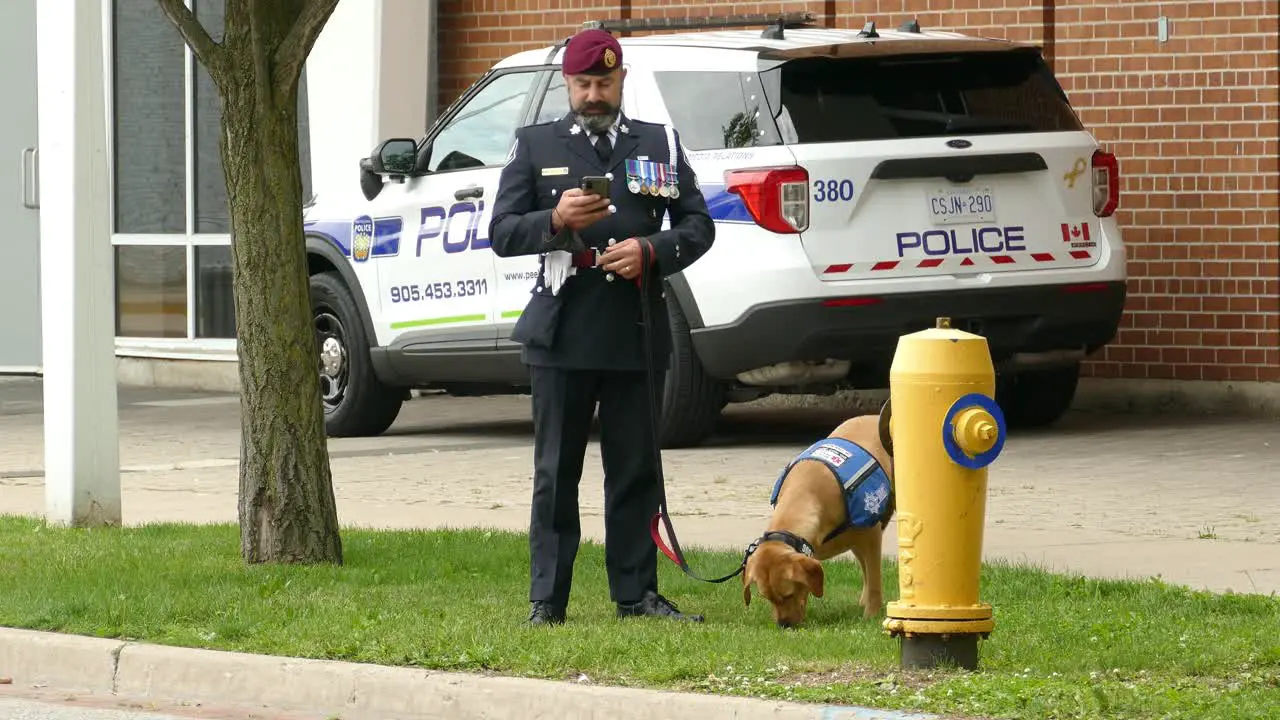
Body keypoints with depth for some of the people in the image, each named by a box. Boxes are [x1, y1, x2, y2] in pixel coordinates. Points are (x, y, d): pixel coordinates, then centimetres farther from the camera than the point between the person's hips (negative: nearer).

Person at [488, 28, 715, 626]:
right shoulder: (535, 145, 9)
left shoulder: (660, 144, 13)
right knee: (556, 472, 0)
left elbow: (698, 225, 10)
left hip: (637, 335, 1)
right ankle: (547, 599, 2)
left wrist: (652, 251, -9)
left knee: (635, 470, 4)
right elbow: (502, 233, 3)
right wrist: (555, 221, -16)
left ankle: (636, 594, 10)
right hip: (562, 335, -1)